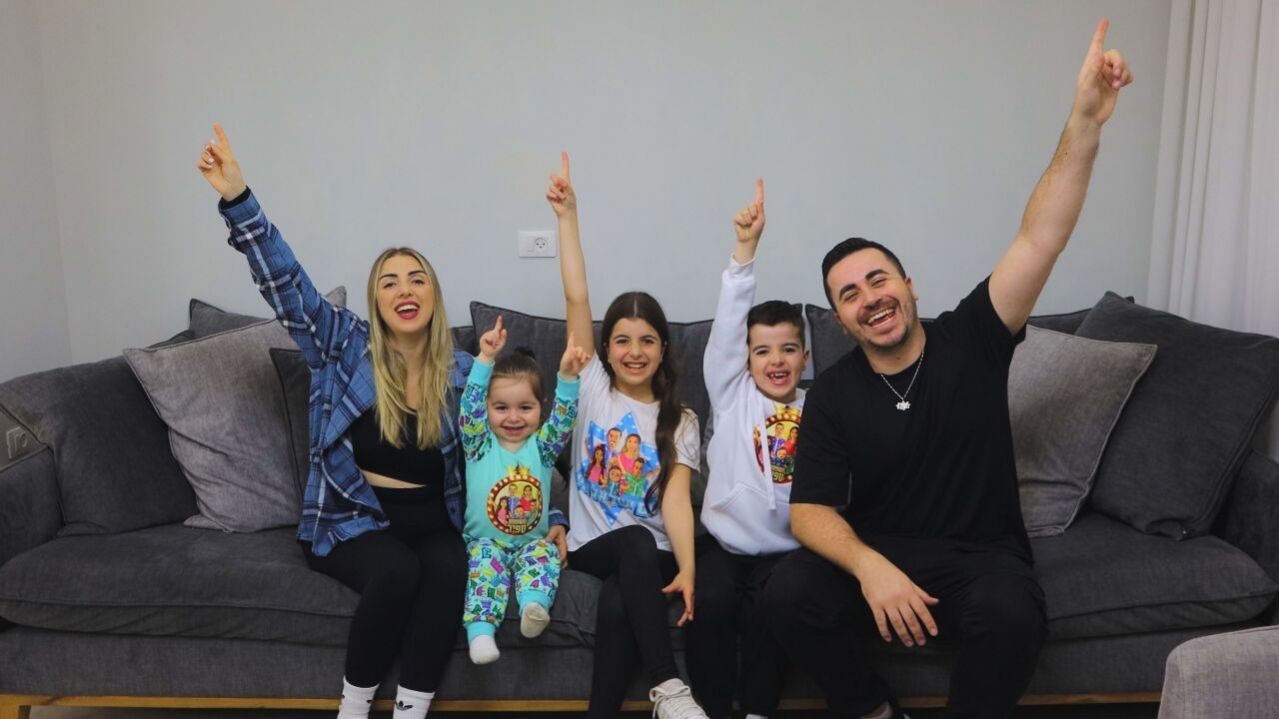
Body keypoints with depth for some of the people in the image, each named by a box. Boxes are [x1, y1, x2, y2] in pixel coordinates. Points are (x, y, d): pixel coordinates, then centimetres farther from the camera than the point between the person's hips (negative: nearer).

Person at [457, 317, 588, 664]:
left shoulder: (541, 447, 5)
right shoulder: (479, 444, 1)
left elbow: (564, 418, -11)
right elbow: (470, 406, -14)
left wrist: (568, 376, -28)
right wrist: (485, 360, -28)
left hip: (531, 541, 1)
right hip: (485, 541, -1)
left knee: (545, 553, -28)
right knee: (485, 558, -30)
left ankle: (534, 607, -50)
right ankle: (480, 632, -43)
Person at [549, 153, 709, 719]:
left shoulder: (679, 421, 6)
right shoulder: (591, 386, 5)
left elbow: (676, 499, -9)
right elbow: (577, 297, -5)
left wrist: (686, 570, -26)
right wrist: (567, 214, -11)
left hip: (651, 555, 0)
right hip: (592, 545, 0)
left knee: (618, 602, -34)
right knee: (636, 541, -35)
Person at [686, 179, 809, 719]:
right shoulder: (732, 394, 4)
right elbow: (728, 322, -9)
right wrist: (745, 249, -19)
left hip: (785, 548, 1)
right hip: (724, 542, 0)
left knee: (766, 609, -24)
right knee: (710, 601, -24)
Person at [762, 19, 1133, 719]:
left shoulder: (969, 340, -5)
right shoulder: (832, 393, -3)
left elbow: (1041, 238, -16)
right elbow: (810, 511, -7)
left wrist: (1084, 122, -28)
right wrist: (869, 566, -28)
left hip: (982, 557, -1)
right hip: (876, 555, 2)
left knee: (1012, 615, -35)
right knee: (787, 596, -26)